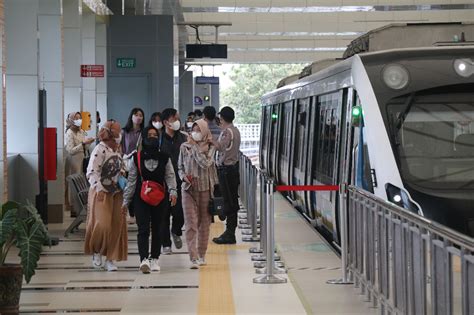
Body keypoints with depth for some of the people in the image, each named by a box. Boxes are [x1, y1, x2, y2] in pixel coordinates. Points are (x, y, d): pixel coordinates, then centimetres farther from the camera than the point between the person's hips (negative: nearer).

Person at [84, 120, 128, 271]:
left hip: (116, 193, 7)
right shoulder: (100, 149, -12)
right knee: (102, 224, -14)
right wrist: (99, 189, -23)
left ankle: (110, 259, 10)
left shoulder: (116, 151, 13)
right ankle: (96, 251, 12)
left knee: (117, 225, 3)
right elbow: (92, 171, -17)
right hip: (101, 193, -7)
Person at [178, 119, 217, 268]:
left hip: (205, 189, 0)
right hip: (188, 189, 0)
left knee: (204, 223, 9)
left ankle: (201, 255, 23)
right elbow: (180, 167, 13)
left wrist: (195, 146, -12)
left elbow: (205, 163, -17)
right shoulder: (184, 147, 5)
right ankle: (193, 258, -14)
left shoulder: (210, 147, 0)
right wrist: (184, 177, -7)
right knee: (191, 224, -9)